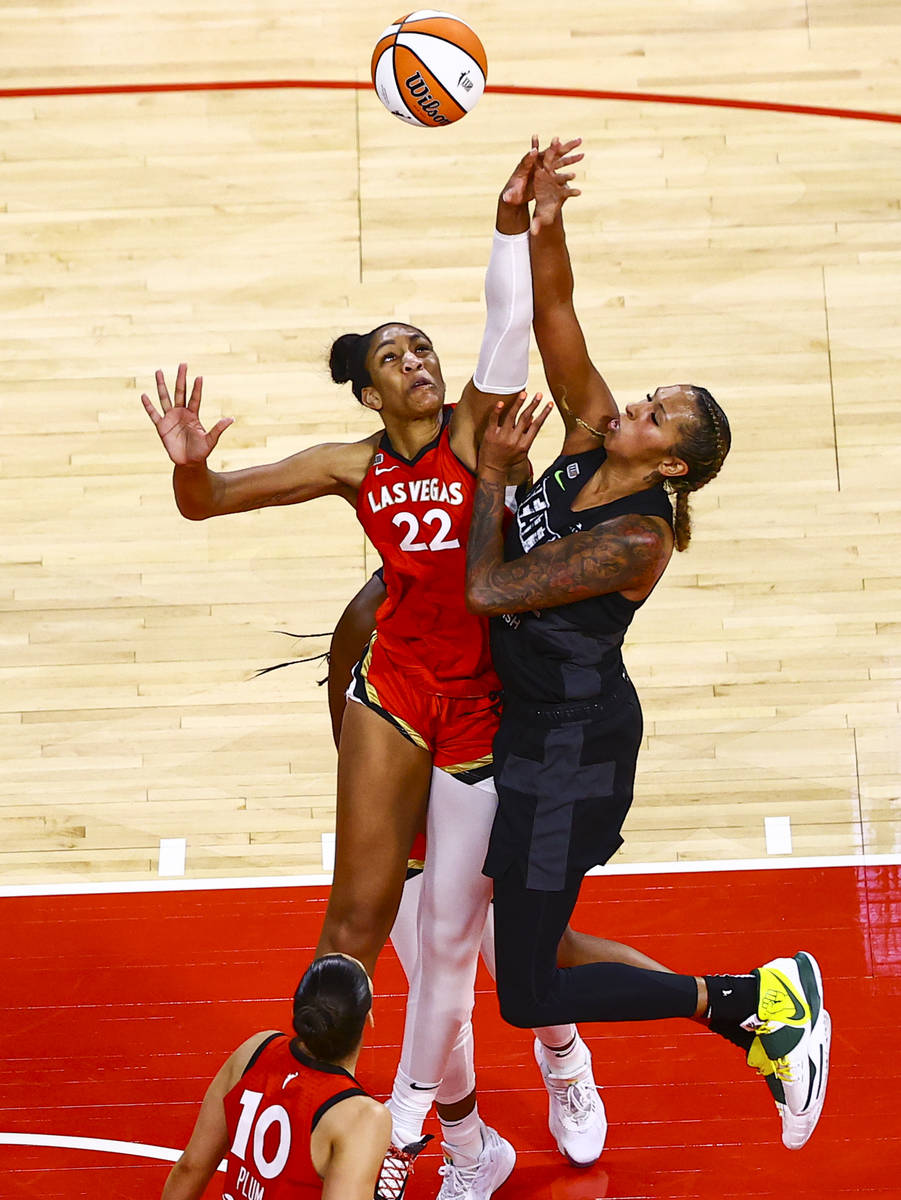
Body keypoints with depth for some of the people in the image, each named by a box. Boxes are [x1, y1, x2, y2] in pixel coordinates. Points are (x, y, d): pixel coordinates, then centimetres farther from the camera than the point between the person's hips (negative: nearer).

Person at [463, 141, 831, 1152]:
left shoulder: (638, 538, -23)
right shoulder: (590, 432, -2)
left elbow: (488, 590, -25)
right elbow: (553, 312, -6)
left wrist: (491, 469, -16)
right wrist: (541, 226, -21)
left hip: (571, 744, -9)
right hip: (535, 719, 9)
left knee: (528, 996, -2)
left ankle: (751, 997, 6)